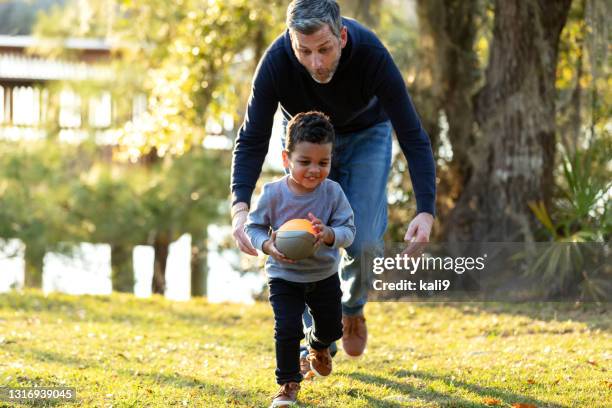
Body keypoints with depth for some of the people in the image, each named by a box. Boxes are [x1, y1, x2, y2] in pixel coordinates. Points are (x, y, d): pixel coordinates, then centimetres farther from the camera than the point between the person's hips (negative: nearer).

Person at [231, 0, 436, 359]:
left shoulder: (372, 55, -38)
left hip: (366, 135, -1)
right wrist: (240, 207, -43)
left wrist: (426, 210, -45)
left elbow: (413, 136, -34)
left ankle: (353, 307, 20)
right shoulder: (277, 62, -35)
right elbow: (252, 140, -27)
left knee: (365, 241, -12)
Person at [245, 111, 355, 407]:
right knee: (287, 330, -15)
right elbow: (253, 226, -7)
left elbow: (348, 230, -15)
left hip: (324, 275, 2)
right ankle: (288, 383, 6)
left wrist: (330, 235, -37)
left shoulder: (332, 192, -17)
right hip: (284, 276, -2)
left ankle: (317, 345, 55)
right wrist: (267, 245, -27)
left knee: (331, 328, 18)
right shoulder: (274, 194, -19)